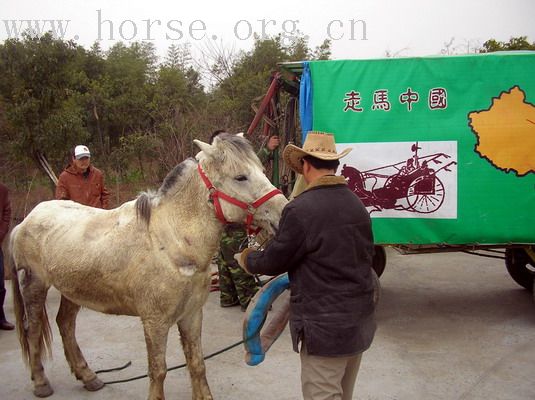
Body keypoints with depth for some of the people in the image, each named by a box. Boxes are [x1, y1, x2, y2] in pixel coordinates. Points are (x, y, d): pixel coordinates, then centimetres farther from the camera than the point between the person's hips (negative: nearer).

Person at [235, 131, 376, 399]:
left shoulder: (300, 209, -19)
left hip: (325, 327, -7)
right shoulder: (357, 205, 4)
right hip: (361, 322, 8)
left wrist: (245, 258, 10)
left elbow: (272, 262, -10)